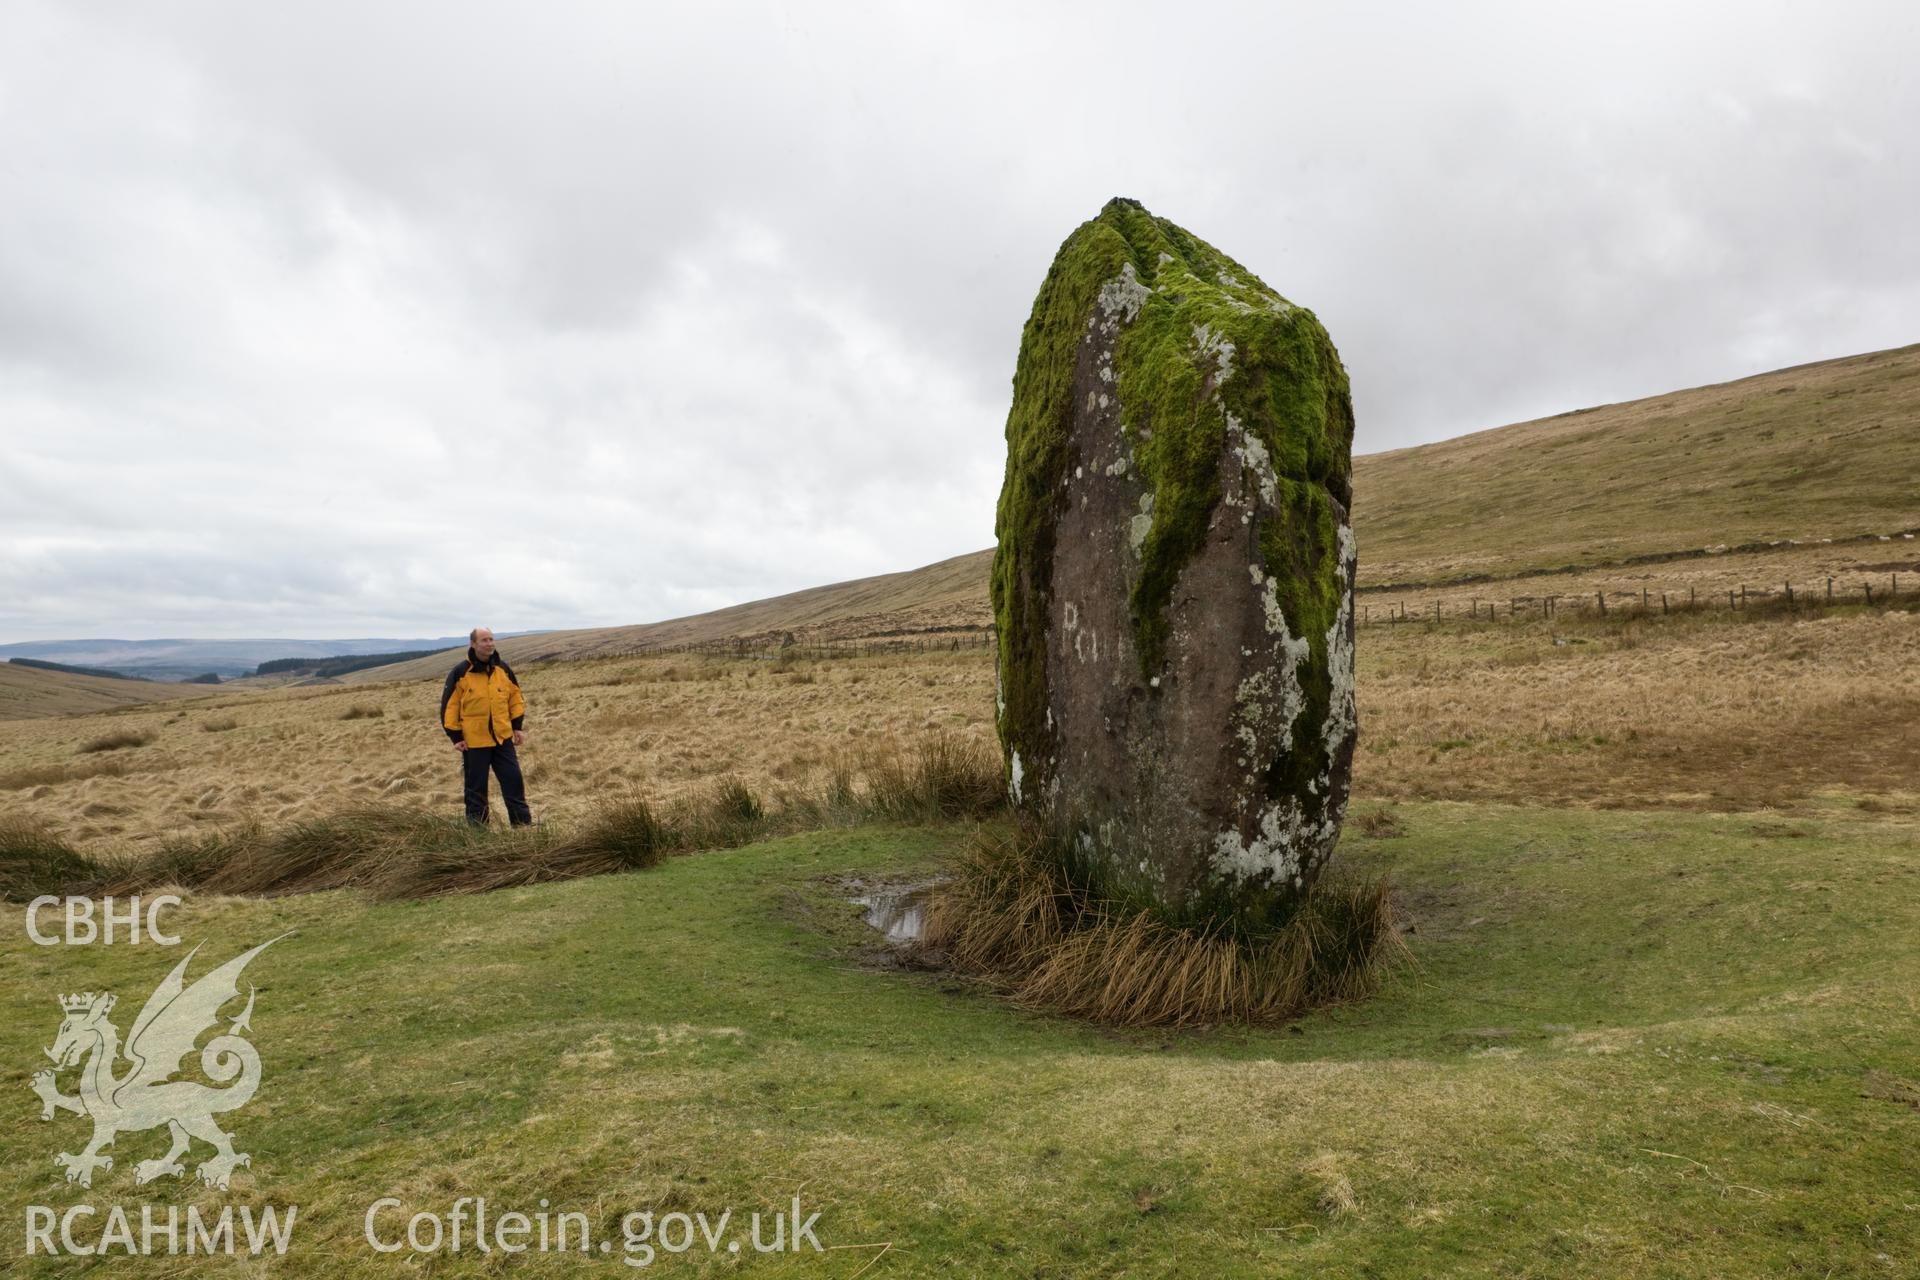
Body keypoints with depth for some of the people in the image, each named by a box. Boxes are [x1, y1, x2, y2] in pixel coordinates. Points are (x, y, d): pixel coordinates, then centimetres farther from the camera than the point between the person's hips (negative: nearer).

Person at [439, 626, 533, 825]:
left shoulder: (503, 668, 4)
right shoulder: (460, 674, -7)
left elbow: (515, 698, 13)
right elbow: (449, 706, -4)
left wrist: (518, 726, 8)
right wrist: (456, 737, -6)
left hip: (503, 738, 3)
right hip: (474, 741, -3)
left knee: (513, 781, 4)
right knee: (476, 787, 7)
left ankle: (523, 824, 13)